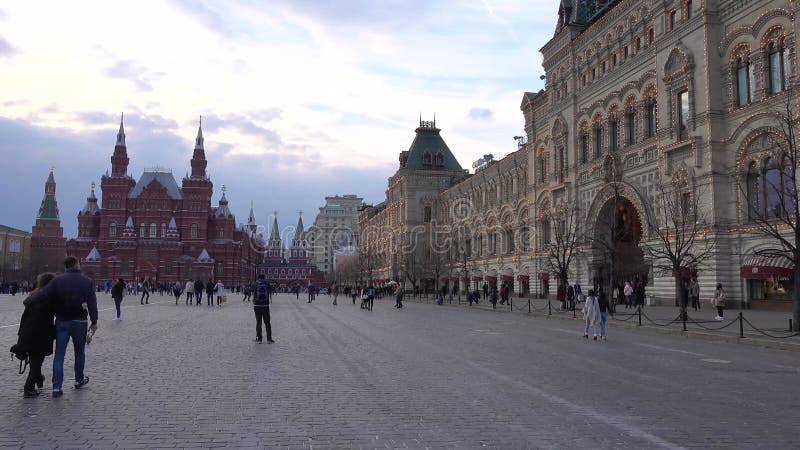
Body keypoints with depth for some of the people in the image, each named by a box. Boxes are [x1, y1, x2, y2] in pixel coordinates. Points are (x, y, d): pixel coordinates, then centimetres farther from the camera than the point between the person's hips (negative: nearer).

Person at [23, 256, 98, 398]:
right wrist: (94, 322, 3)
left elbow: (42, 294, -17)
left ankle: (56, 387, 0)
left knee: (59, 354, 4)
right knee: (79, 352, 17)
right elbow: (92, 304, -5)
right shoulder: (87, 282, -4)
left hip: (61, 322, 0)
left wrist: (27, 301, -2)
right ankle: (79, 380, 30)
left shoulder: (57, 280, -5)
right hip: (79, 322, 0)